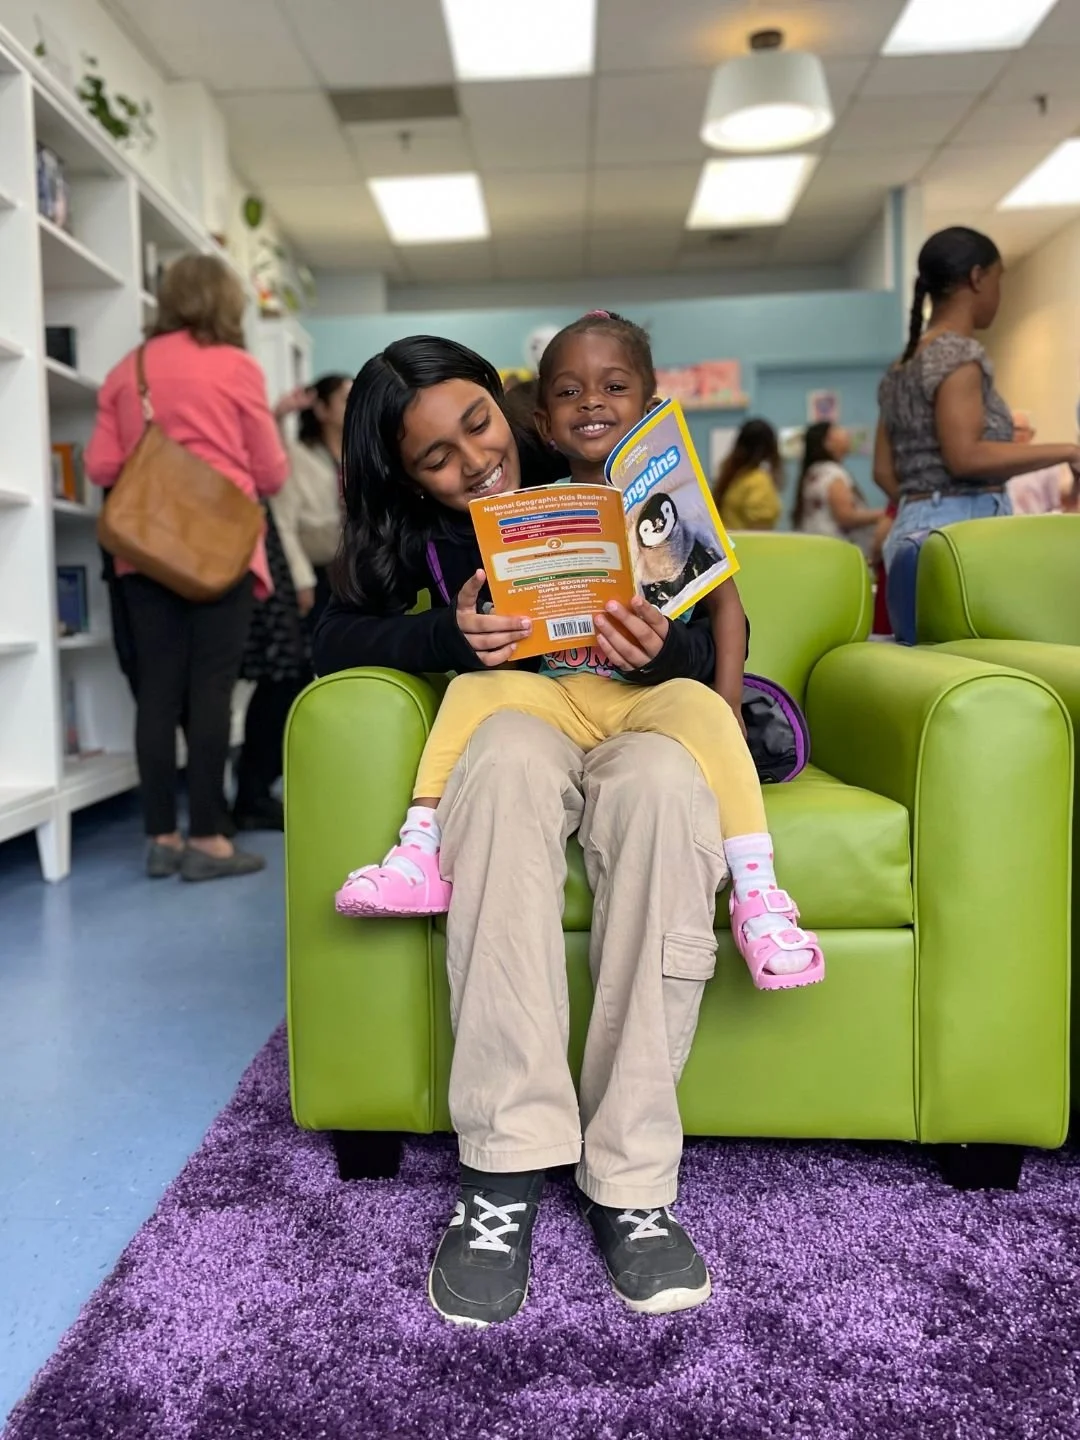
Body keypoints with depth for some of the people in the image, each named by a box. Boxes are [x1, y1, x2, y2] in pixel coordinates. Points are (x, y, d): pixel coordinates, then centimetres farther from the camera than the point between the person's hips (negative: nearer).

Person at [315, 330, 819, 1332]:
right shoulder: (417, 538, 9)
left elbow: (714, 639, 0)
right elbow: (335, 641, -4)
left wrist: (664, 653, -23)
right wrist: (448, 636, -22)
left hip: (634, 731, 0)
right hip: (518, 749, 1)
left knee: (663, 776, -36)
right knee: (511, 747, -36)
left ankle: (630, 1179, -31)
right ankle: (504, 1164, -36)